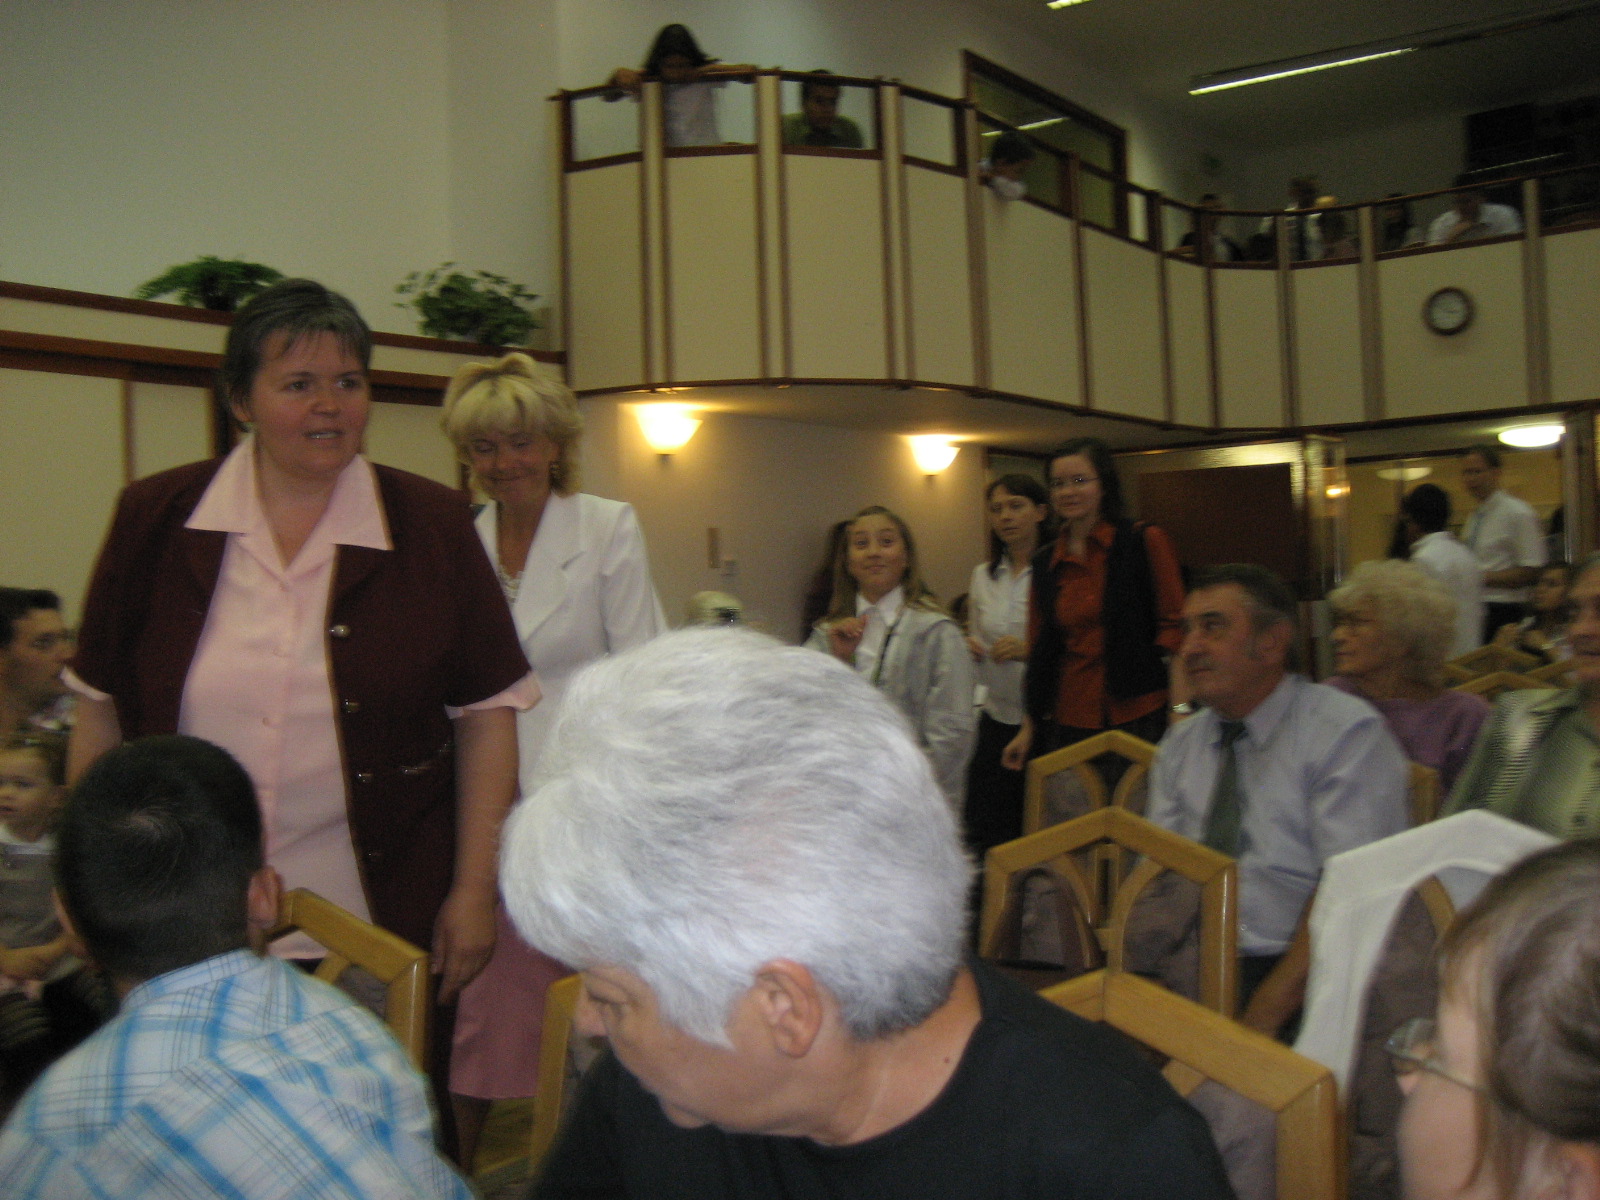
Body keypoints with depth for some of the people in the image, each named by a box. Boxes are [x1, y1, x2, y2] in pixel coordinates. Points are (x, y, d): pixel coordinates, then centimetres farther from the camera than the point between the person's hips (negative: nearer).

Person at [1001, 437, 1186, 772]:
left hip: (1139, 721, -3)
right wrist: (1029, 727, 13)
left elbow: (1175, 629, -3)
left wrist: (1180, 713, -13)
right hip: (1069, 725, 4)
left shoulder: (1145, 543, 1)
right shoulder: (1045, 563, 13)